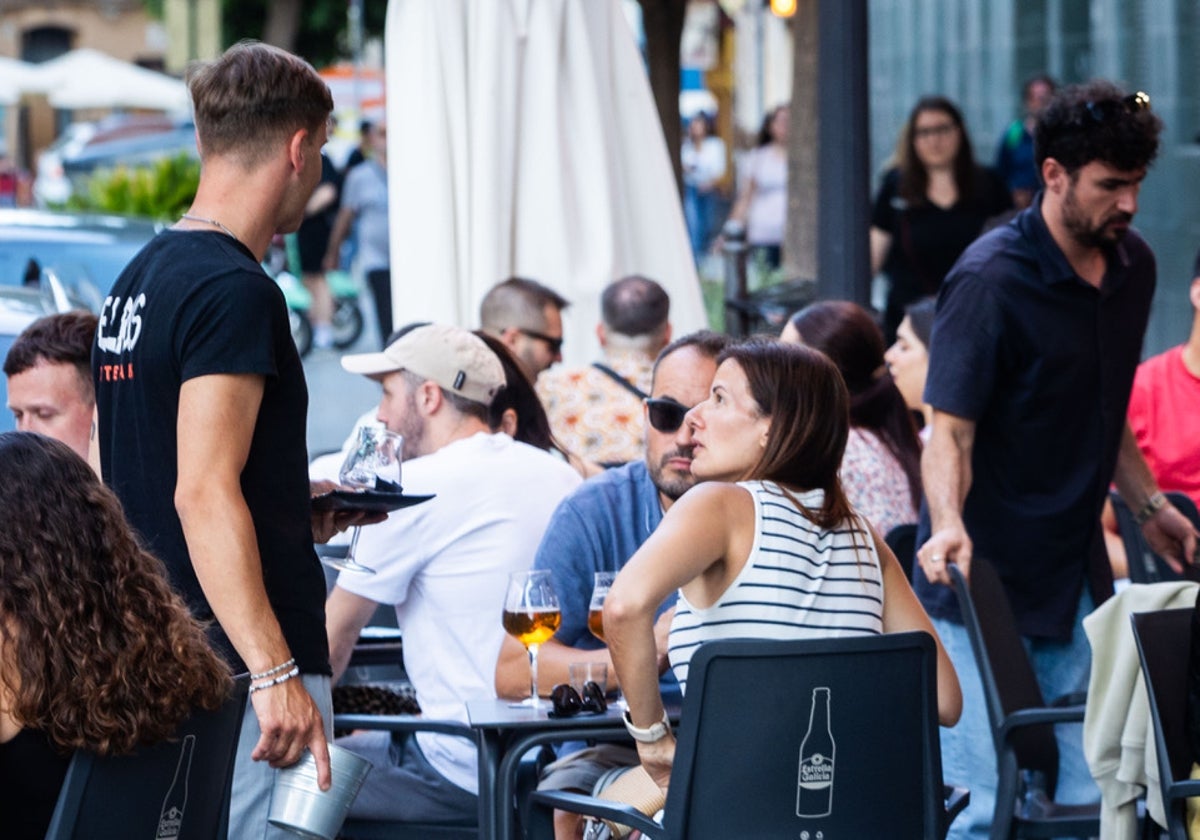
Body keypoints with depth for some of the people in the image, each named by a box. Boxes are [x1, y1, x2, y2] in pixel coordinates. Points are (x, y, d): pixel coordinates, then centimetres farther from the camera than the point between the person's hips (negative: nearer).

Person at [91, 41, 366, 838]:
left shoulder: (140, 279, 14)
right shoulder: (235, 292, -15)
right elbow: (203, 494, -24)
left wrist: (297, 509, 24)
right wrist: (275, 673, -28)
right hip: (241, 669, -10)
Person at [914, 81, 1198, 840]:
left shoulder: (1134, 266, 8)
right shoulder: (991, 280, -15)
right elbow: (951, 431, -20)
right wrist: (949, 525, -36)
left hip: (1078, 575, 7)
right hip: (988, 579, -7)